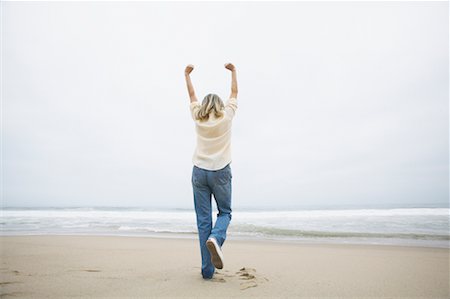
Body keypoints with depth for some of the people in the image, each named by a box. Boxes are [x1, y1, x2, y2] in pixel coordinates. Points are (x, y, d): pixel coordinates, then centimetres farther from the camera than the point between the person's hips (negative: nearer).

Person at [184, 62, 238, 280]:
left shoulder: (198, 118, 6)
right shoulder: (226, 116, 2)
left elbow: (192, 95, 21)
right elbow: (234, 93, 16)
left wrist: (187, 74, 36)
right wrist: (233, 71, 31)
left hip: (199, 172, 2)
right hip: (221, 172, -1)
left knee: (203, 220, 3)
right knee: (225, 213, 13)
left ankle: (207, 270, 3)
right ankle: (215, 239, -19)